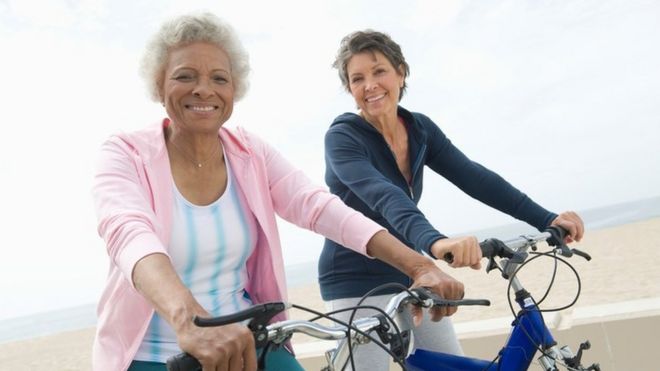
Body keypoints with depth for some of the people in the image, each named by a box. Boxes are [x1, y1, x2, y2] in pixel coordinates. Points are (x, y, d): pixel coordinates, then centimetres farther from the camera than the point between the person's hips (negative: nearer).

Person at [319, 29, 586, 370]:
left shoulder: (420, 129, 1)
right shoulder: (342, 137, -17)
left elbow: (473, 178, -8)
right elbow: (382, 196, -35)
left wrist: (546, 220, -19)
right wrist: (435, 242, -53)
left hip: (410, 275, 6)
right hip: (356, 283, -5)